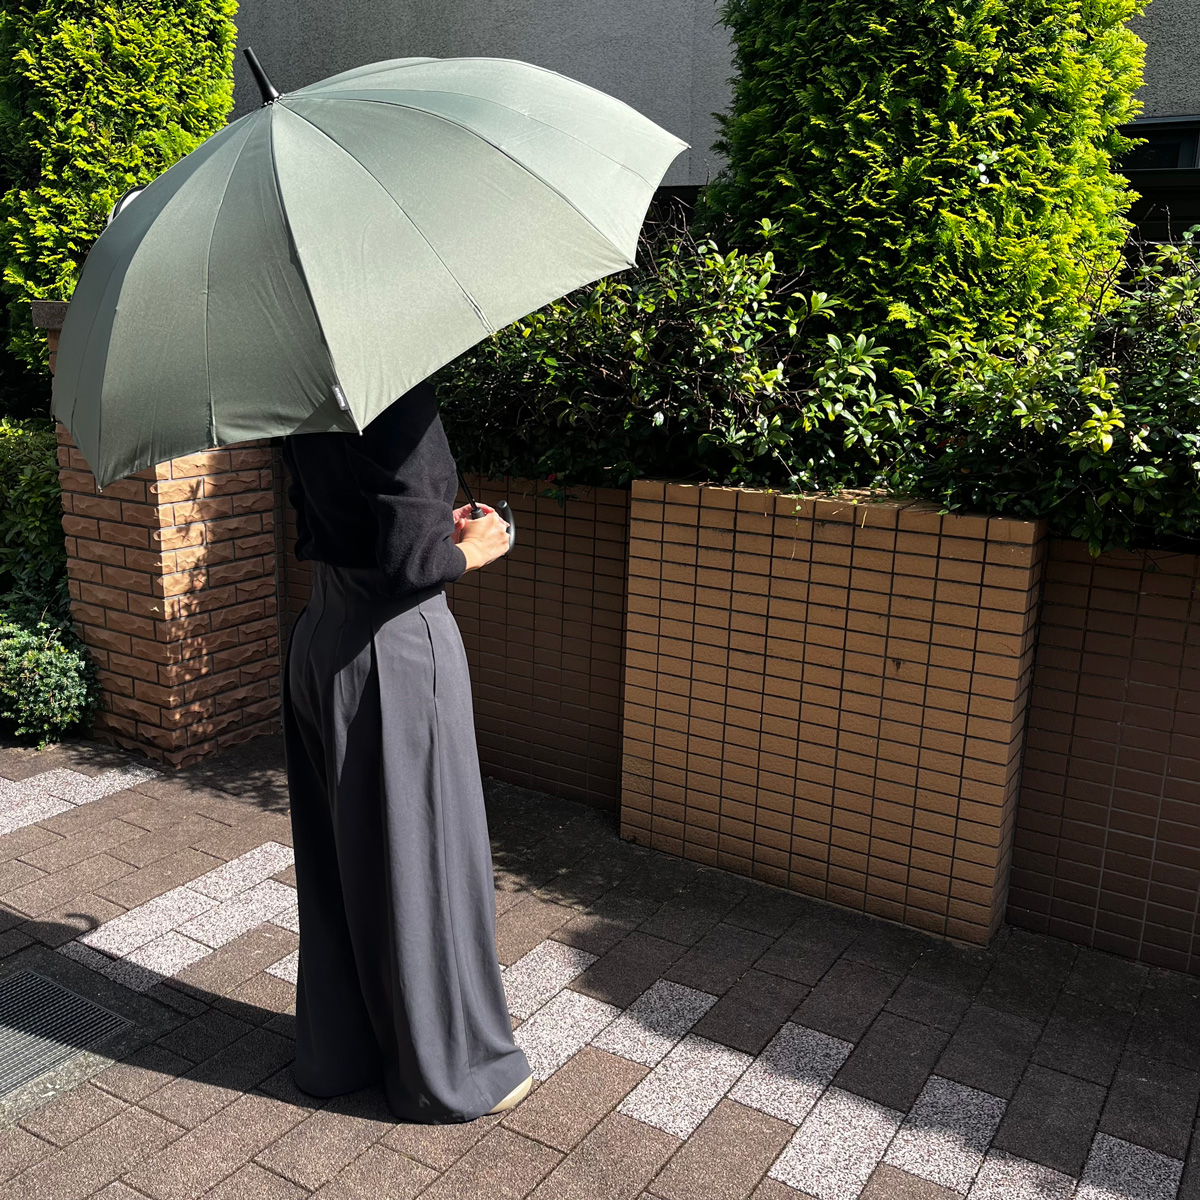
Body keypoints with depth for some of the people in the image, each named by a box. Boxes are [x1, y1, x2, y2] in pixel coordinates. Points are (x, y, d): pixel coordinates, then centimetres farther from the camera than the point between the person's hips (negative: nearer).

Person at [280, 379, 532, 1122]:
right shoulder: (402, 403, -20)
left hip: (321, 644, 9)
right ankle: (449, 1067, 26)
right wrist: (472, 549, -4)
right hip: (398, 650, -8)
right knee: (421, 855, 7)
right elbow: (408, 558, -24)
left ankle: (338, 1048, 37)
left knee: (340, 858, 19)